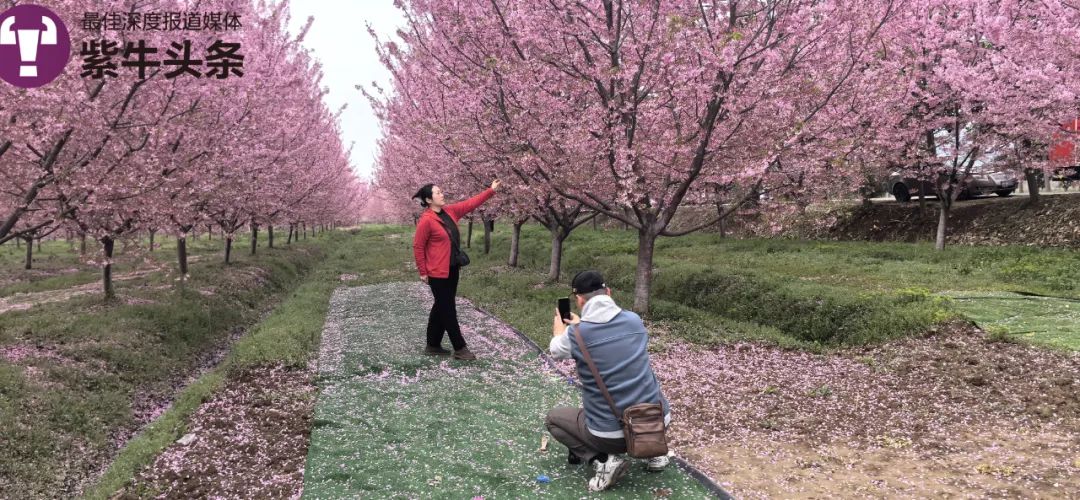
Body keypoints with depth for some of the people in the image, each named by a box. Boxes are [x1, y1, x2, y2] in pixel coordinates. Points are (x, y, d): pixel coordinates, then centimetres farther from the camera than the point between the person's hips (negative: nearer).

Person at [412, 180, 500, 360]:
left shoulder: (450, 211, 5)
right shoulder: (426, 220, -17)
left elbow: (470, 203, 11)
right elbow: (418, 247, -13)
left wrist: (491, 190, 8)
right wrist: (423, 272, -11)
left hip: (452, 269, 8)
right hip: (438, 272, -8)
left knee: (441, 308, 15)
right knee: (447, 309, 0)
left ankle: (433, 346, 26)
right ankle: (460, 349, 7)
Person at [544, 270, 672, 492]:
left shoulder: (576, 334, -11)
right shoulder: (634, 320, -1)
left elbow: (555, 351, 14)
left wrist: (560, 325, 33)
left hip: (611, 434, -4)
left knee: (553, 418, 22)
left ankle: (604, 460, 1)